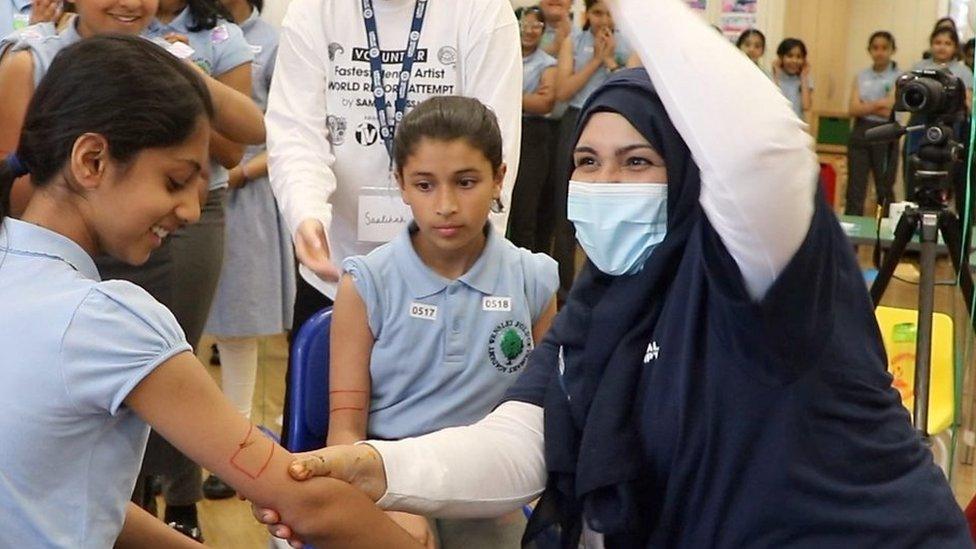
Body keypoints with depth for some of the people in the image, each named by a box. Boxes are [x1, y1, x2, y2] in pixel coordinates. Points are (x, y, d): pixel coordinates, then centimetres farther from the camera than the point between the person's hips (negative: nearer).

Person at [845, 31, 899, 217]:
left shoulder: (899, 77, 0)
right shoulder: (861, 77, 10)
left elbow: (888, 110, -11)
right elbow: (854, 109, -2)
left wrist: (865, 106, -5)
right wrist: (877, 104, -10)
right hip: (860, 132, 2)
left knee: (885, 190, 5)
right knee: (855, 189, -1)